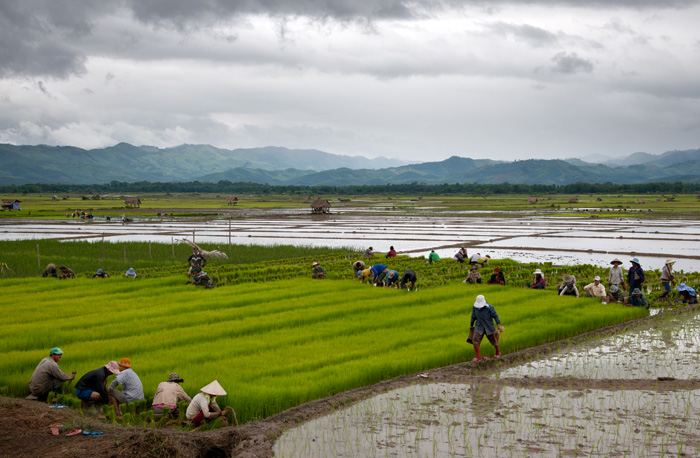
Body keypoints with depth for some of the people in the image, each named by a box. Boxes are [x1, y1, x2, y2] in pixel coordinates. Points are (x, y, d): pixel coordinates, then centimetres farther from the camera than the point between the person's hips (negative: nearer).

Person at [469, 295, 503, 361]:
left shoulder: (489, 307, -21)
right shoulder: (475, 307, -10)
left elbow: (495, 316, -15)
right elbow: (473, 316, 5)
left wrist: (499, 325, -19)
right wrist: (471, 325, 16)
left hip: (489, 327, -3)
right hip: (479, 327, 3)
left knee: (493, 340, 13)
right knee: (475, 340, -11)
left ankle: (498, 352, 41)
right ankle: (478, 357, -5)